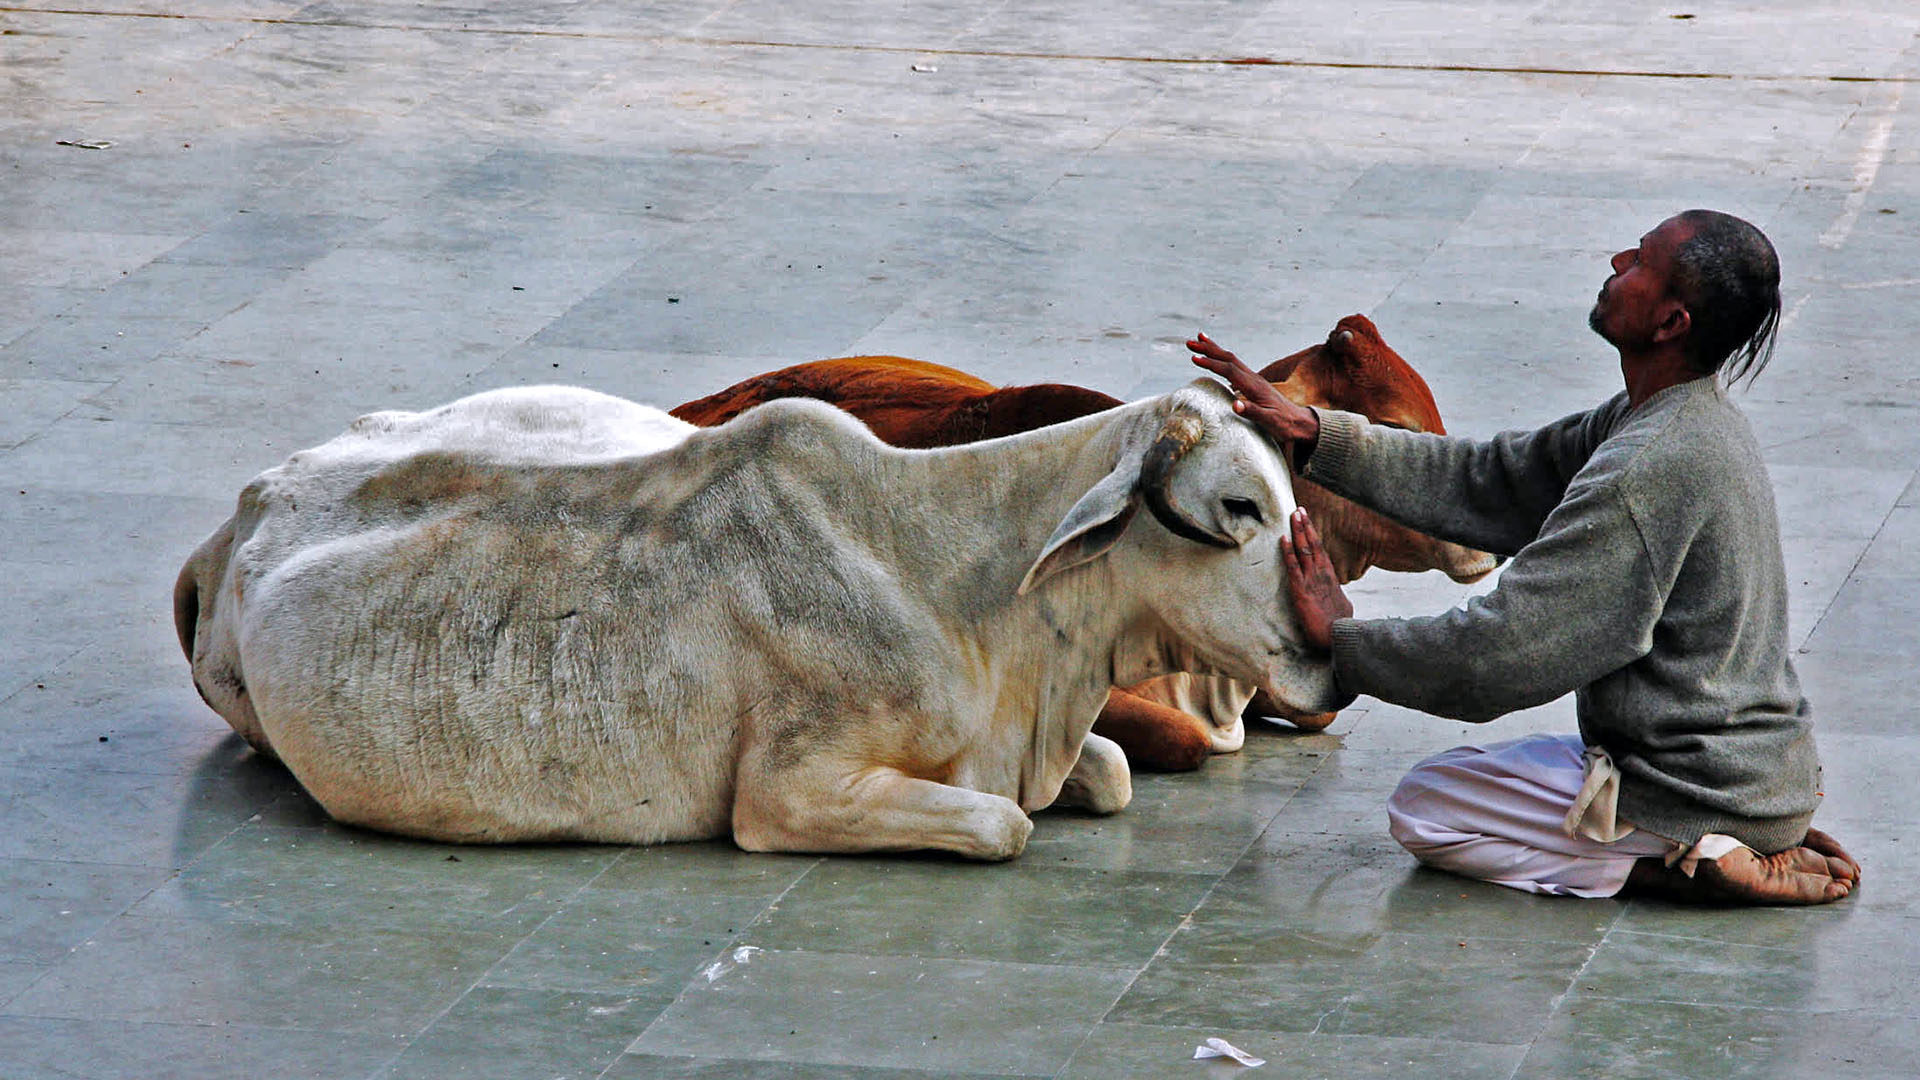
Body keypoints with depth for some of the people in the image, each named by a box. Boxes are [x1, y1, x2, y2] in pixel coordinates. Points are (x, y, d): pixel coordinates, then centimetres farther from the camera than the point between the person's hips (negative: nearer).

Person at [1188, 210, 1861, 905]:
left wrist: (1343, 637, -9)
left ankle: (1688, 864, -8)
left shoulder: (1649, 471, -26)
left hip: (1702, 791, -9)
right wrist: (1314, 435, 4)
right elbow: (1488, 485, 10)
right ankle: (1763, 846, 10)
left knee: (1422, 808, 6)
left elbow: (1500, 653, -24)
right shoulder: (1695, 424, 5)